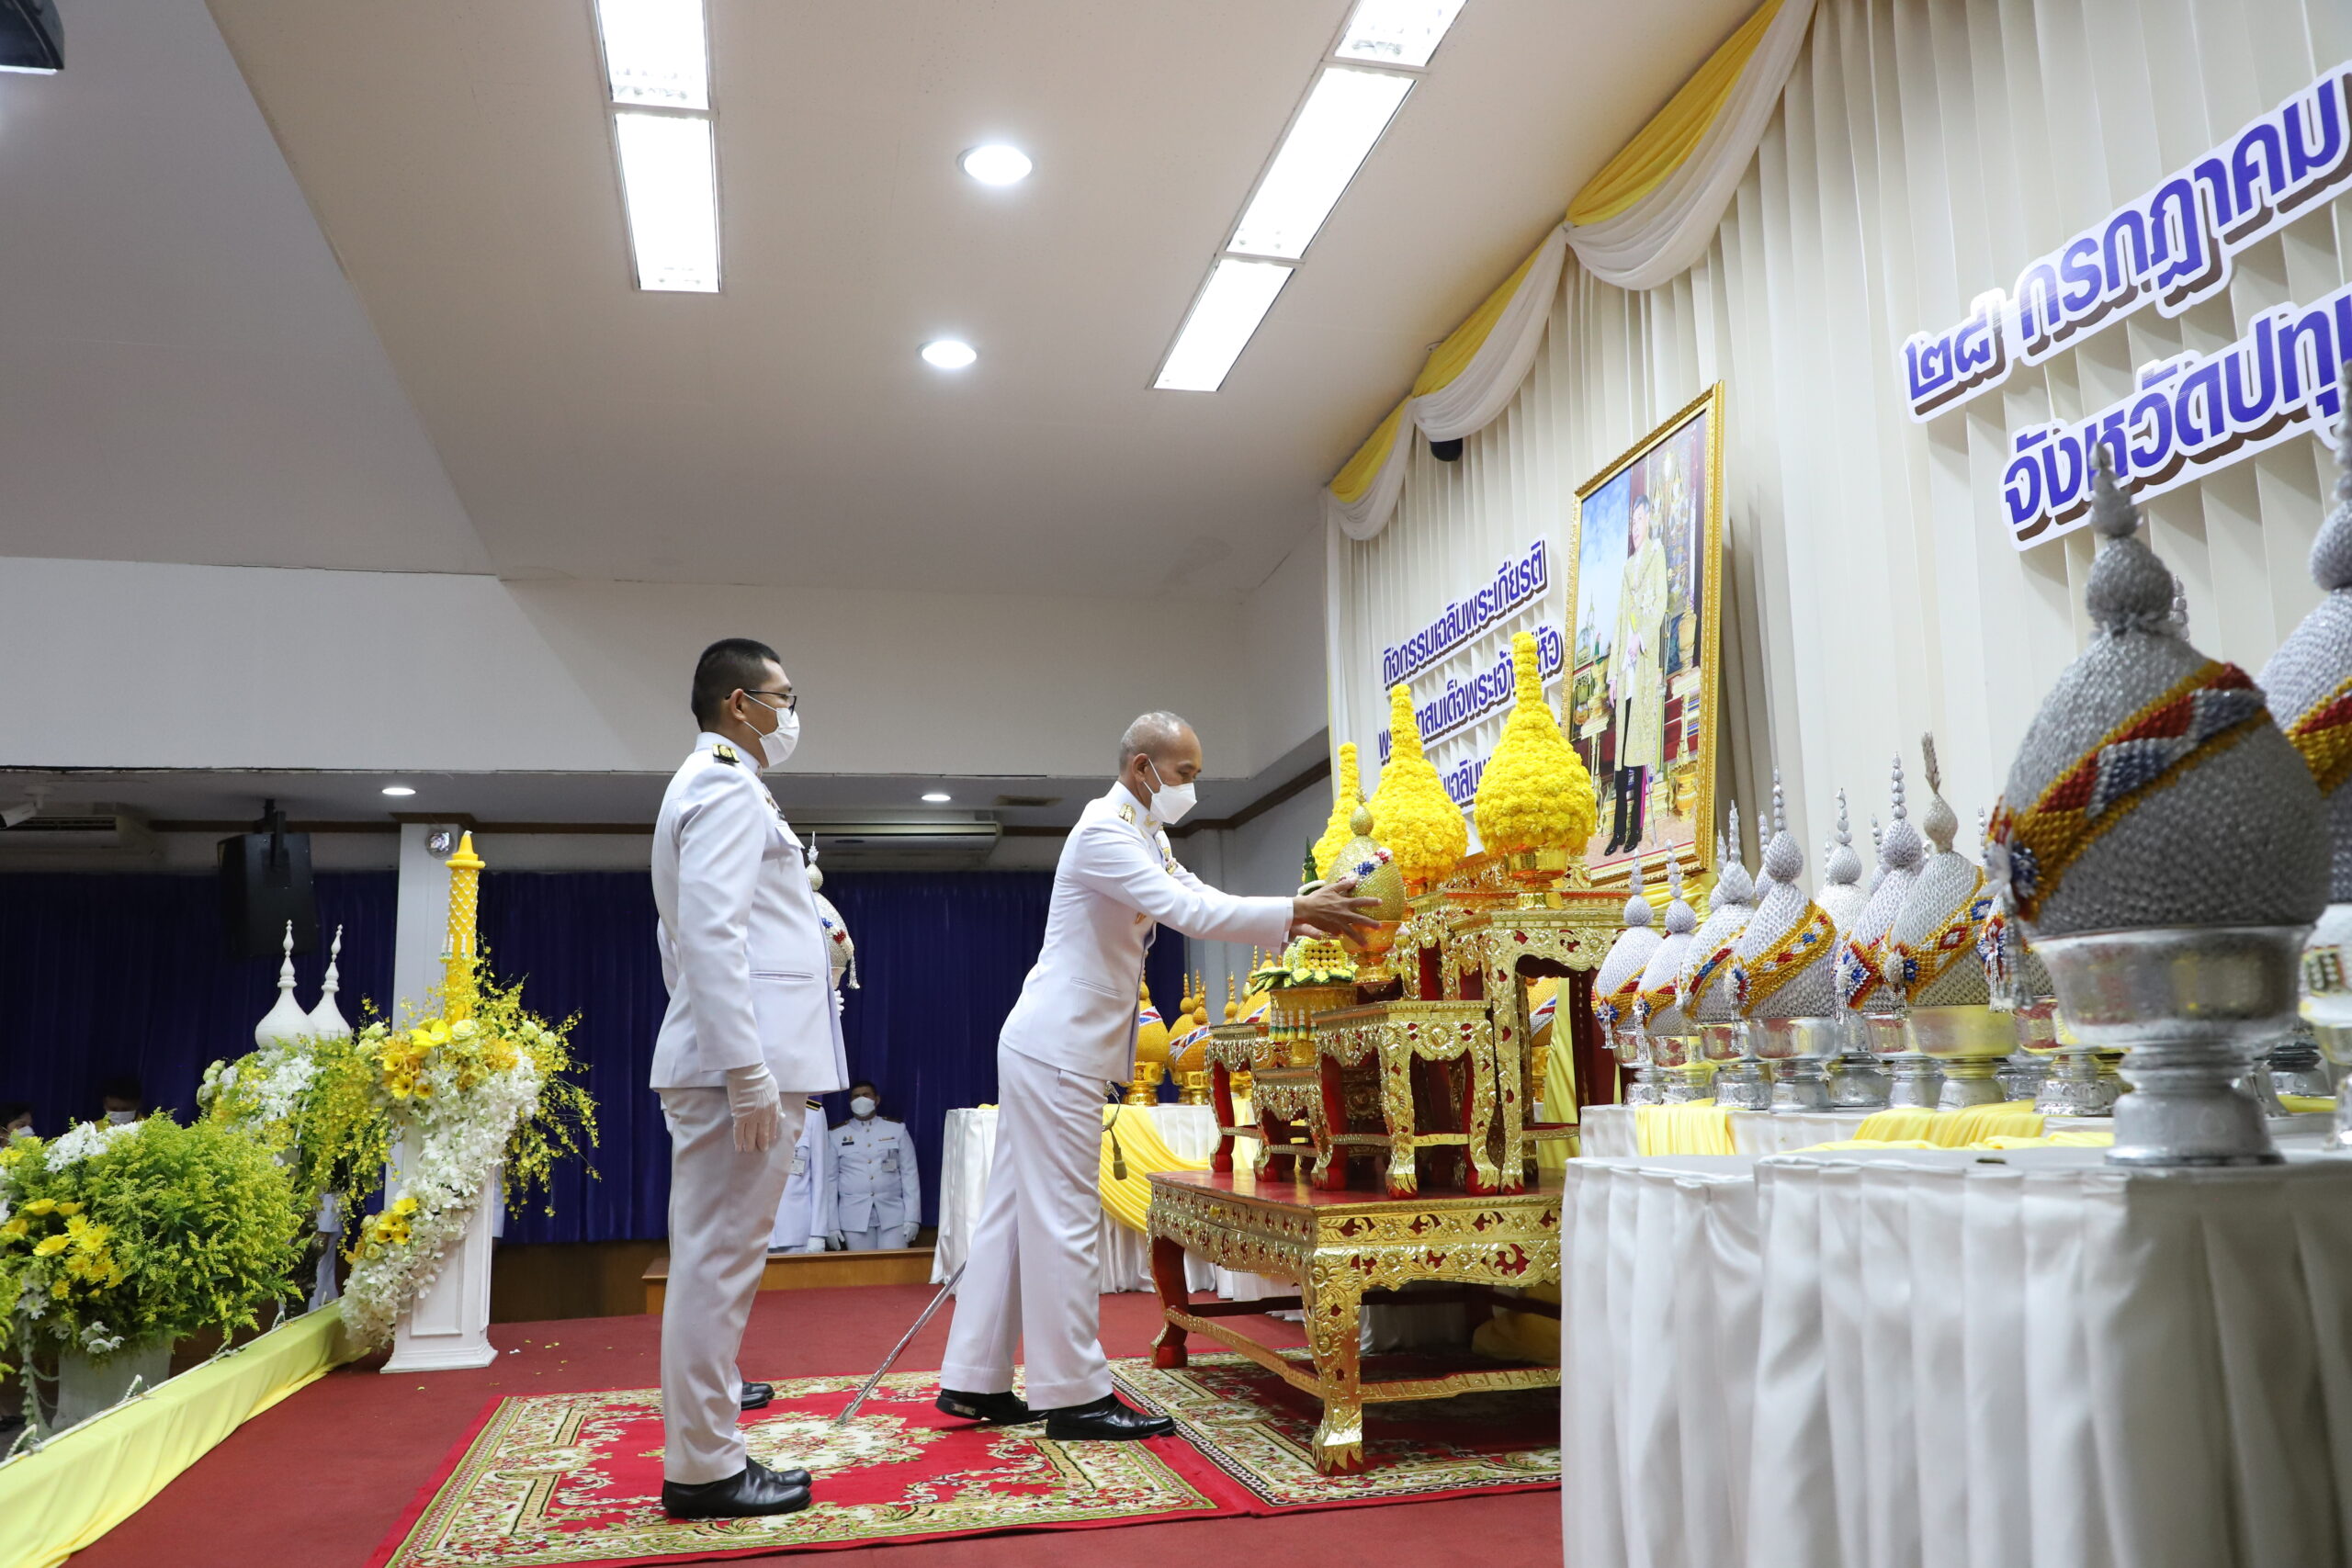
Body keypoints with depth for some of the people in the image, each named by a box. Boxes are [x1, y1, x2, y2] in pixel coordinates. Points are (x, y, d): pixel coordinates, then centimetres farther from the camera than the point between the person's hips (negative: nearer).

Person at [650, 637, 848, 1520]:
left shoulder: (705, 786, 21)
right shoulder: (730, 788, -12)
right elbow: (712, 934, -22)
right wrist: (748, 1072, -25)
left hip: (726, 1056, 11)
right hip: (742, 1057, -11)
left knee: (715, 1252, 24)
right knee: (721, 1257, -6)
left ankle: (709, 1388, 41)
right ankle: (703, 1467, 1)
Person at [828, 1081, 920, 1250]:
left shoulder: (897, 1130, 7)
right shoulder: (836, 1135, 7)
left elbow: (909, 1175, 5)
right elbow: (830, 1180, 6)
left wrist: (912, 1218, -2)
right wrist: (832, 1224, 1)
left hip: (892, 1214, 0)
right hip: (854, 1217, 0)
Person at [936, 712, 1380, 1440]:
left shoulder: (1146, 835, 16)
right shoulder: (1104, 832, -16)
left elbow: (1199, 898, 14)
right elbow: (1187, 912, -25)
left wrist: (1297, 919, 3)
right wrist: (1296, 910, -24)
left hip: (1058, 1047, 10)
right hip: (1056, 1048, -10)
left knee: (1016, 1210, 11)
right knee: (1063, 1217, -5)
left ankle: (974, 1381, 18)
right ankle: (1073, 1393, 2)